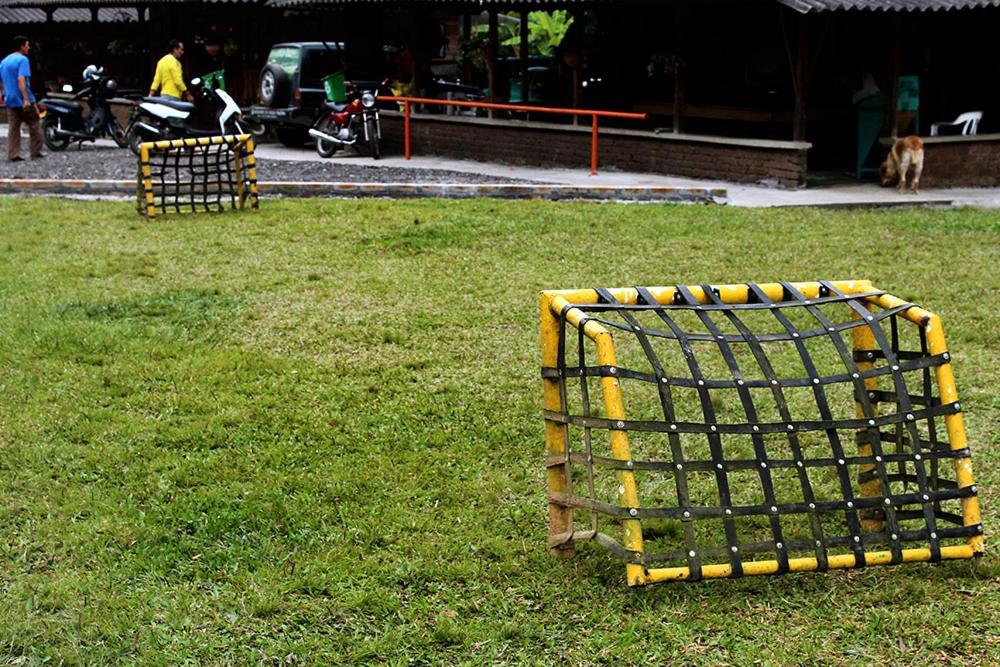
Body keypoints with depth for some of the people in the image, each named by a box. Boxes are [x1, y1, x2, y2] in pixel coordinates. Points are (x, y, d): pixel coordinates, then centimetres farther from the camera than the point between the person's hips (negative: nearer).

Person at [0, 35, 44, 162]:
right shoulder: (22, 60, -12)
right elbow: (21, 80, -23)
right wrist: (26, 99, -27)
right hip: (23, 101, -7)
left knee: (13, 128, 6)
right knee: (34, 126, 6)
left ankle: (13, 155, 0)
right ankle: (36, 153, 8)